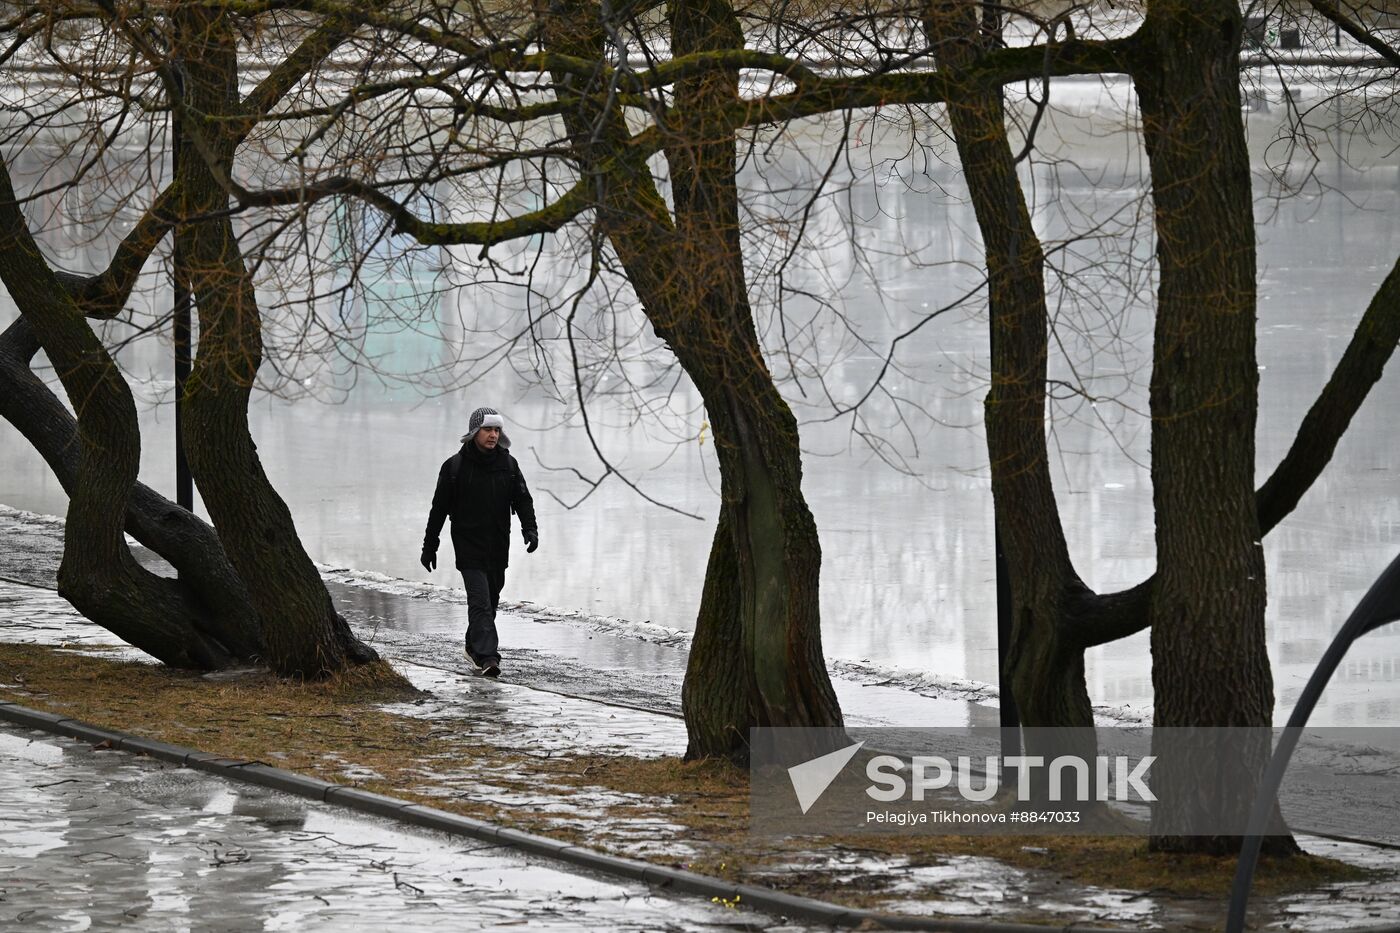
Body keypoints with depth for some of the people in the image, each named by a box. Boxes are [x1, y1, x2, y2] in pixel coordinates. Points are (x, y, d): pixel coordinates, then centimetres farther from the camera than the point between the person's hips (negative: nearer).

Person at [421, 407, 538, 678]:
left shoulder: (508, 464, 4)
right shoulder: (455, 466, -5)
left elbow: (522, 499, 4)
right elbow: (439, 508, 1)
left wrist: (530, 528, -15)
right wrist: (429, 546, 3)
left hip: (498, 547, 4)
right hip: (469, 546, -4)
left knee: (490, 600, 15)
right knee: (480, 601, -15)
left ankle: (475, 646, 35)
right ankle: (487, 656, -21)